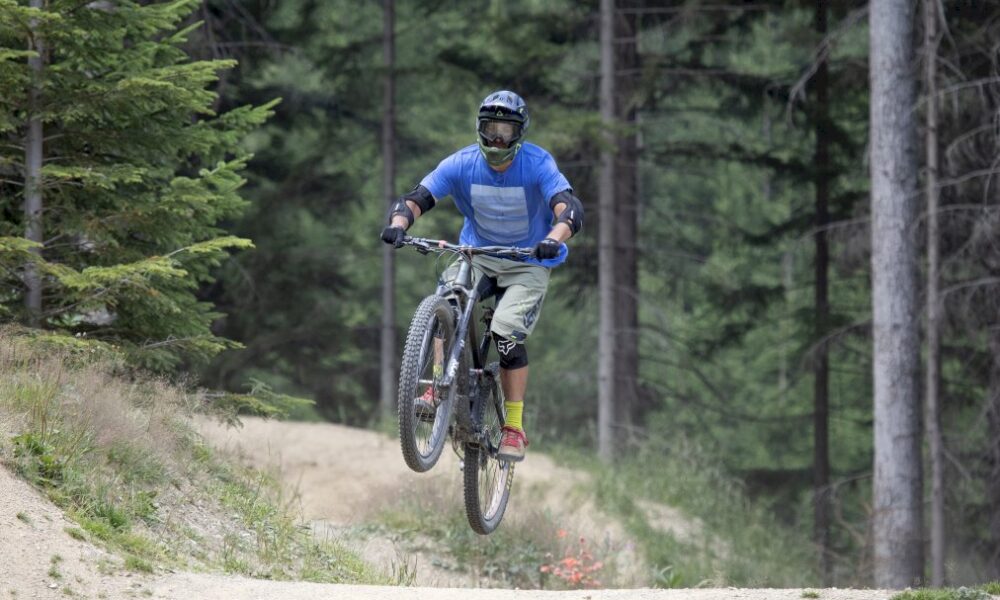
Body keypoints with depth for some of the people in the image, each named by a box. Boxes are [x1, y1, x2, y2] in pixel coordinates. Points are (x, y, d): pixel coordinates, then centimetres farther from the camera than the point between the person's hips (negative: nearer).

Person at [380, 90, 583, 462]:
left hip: (527, 263, -3)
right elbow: (416, 198, -16)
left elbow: (570, 208, -30)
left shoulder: (537, 165, -17)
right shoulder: (462, 164, -10)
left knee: (507, 331, -23)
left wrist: (553, 239, -52)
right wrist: (398, 224, -39)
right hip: (477, 254, 3)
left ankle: (514, 428, -13)